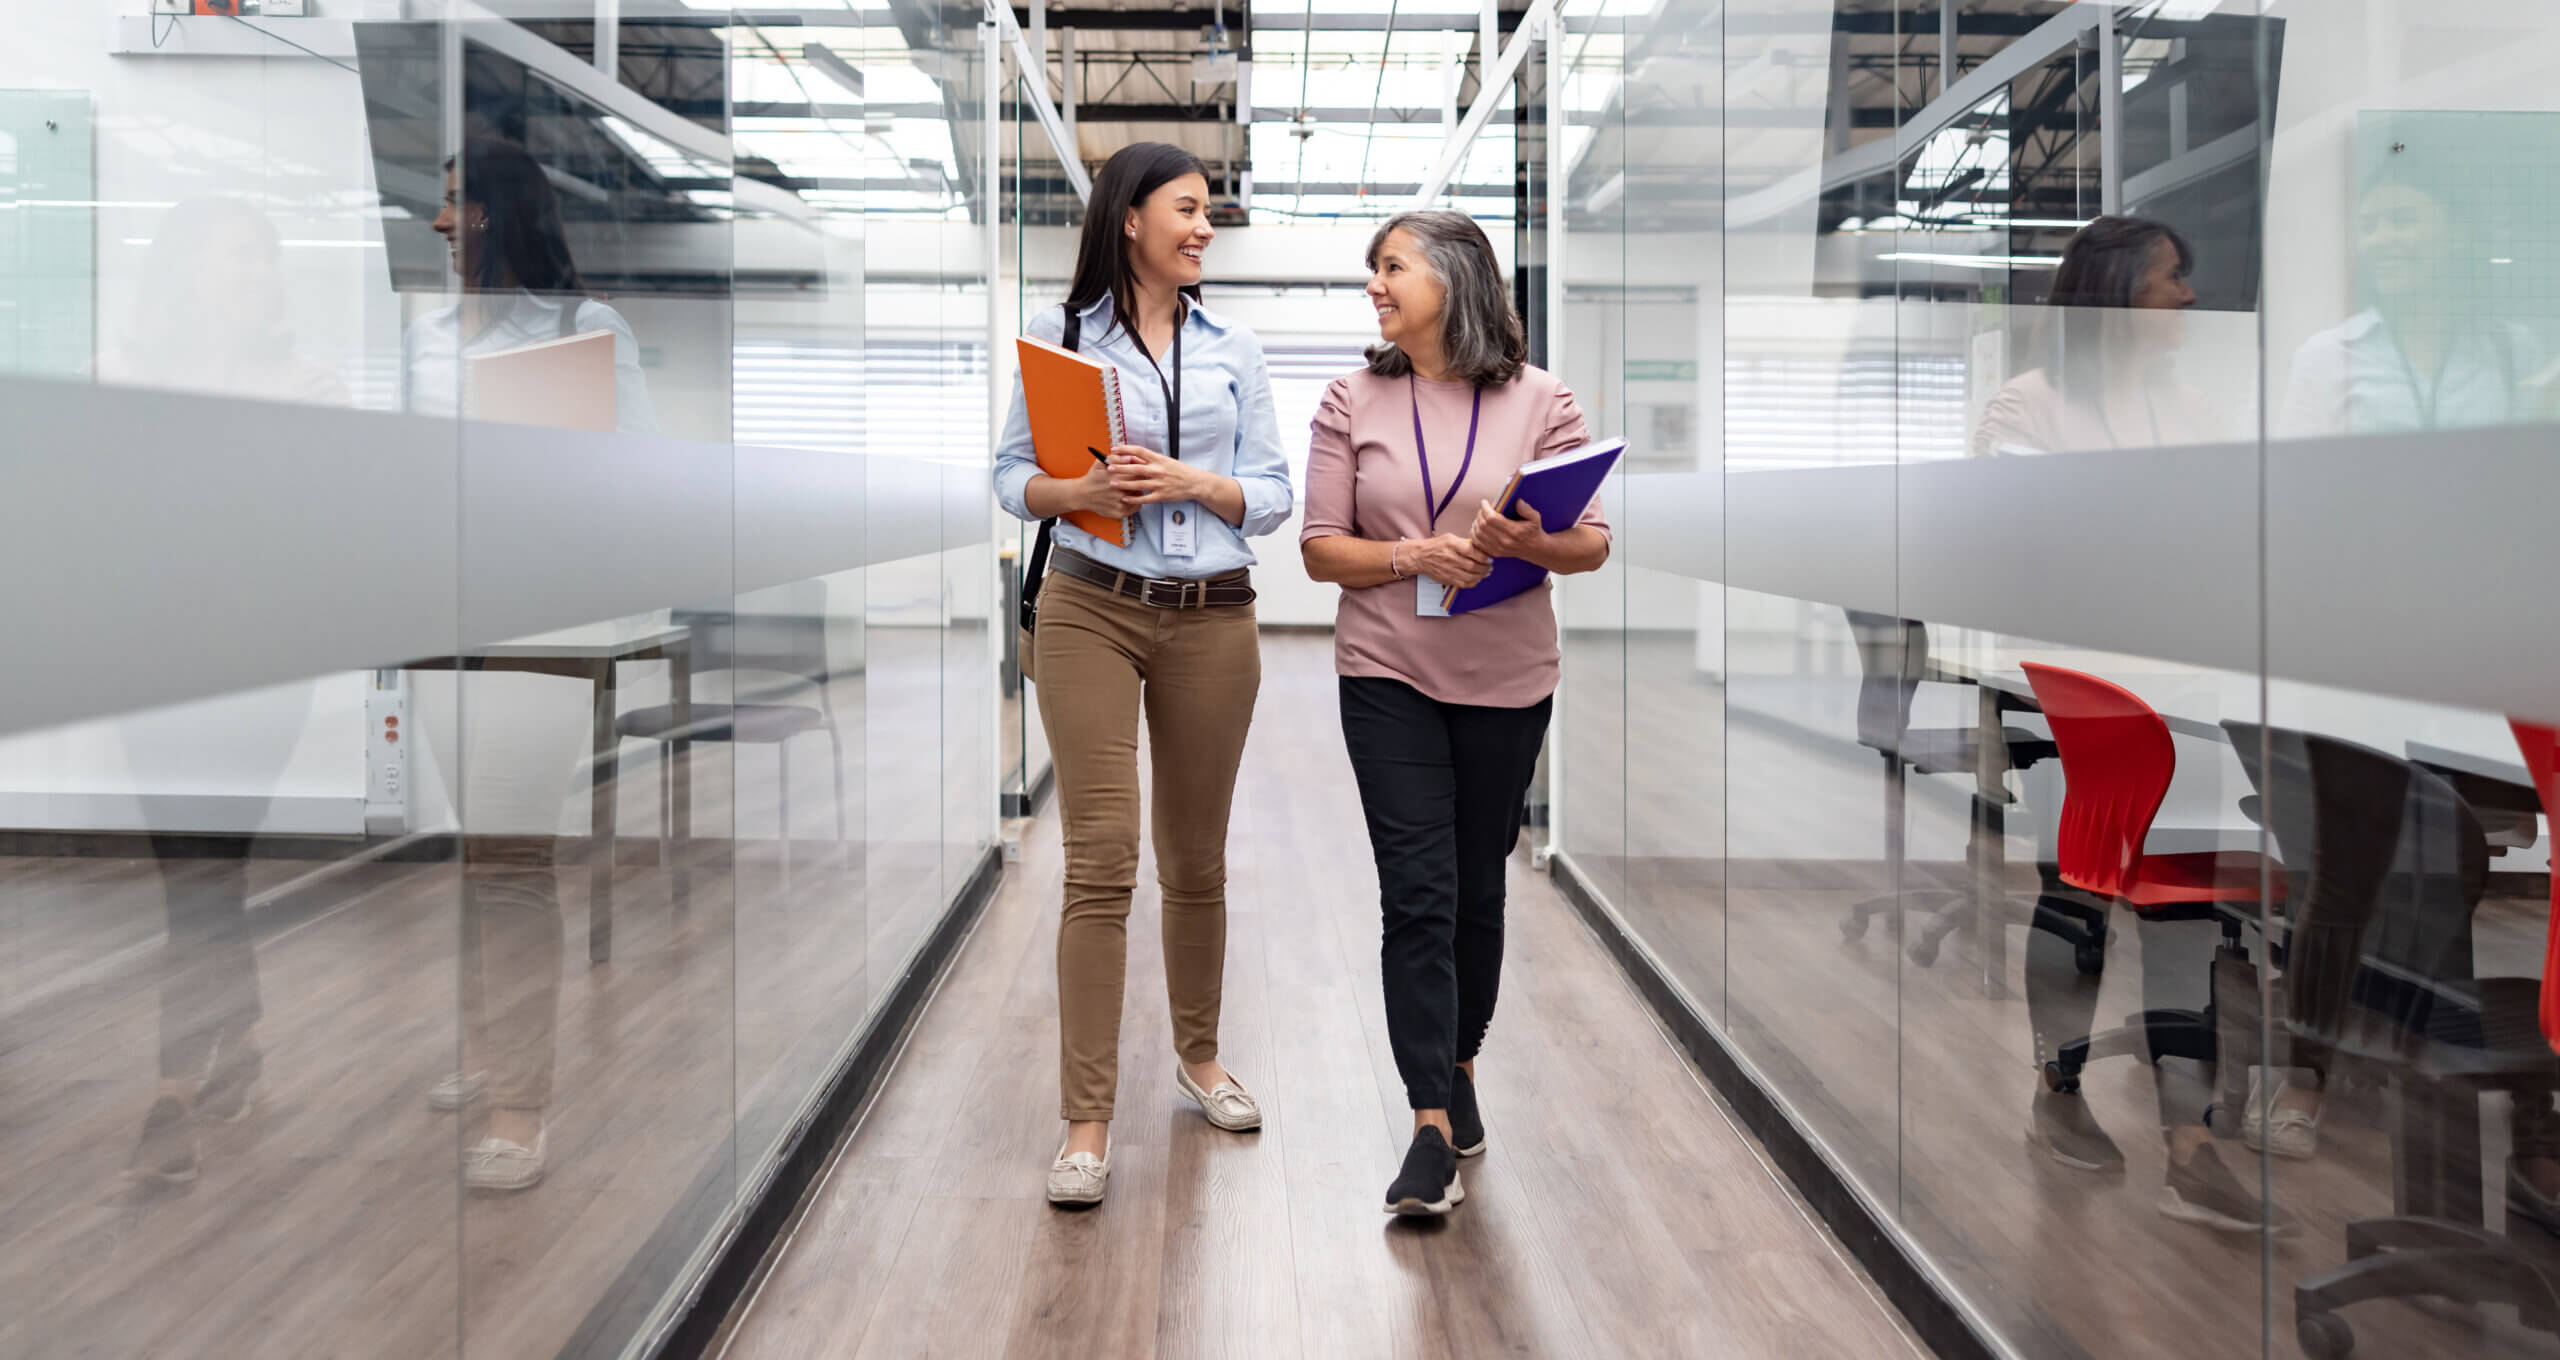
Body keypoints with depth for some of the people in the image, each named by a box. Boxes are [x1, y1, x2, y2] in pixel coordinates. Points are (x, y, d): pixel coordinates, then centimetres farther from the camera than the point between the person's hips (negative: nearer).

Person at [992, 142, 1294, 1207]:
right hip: (1092, 610, -3)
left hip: (1214, 619, 3)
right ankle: (1086, 1121, -2)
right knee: (1100, 859, -9)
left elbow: (1273, 496, 7)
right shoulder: (1059, 337, 3)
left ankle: (1199, 1055, 33)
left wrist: (1191, 482, -12)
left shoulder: (1234, 350, 10)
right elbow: (1013, 477, 4)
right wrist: (1086, 491, -16)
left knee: (1196, 860, 12)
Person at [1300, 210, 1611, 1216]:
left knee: (1479, 888, 13)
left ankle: (1459, 1068, 34)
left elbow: (1594, 543, -1)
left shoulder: (1538, 399, -1)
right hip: (1389, 677, 0)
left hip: (1505, 680, 1)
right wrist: (1415, 556, -18)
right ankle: (1434, 1130, -4)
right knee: (1416, 893, -7)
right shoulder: (1354, 400, 2)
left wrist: (1529, 544, -22)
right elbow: (1320, 548, -1)